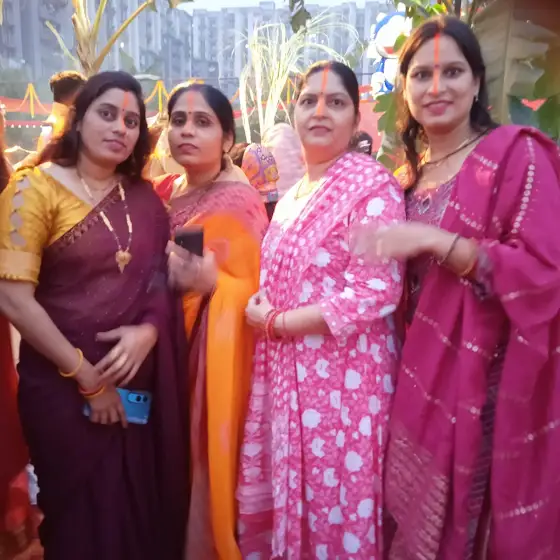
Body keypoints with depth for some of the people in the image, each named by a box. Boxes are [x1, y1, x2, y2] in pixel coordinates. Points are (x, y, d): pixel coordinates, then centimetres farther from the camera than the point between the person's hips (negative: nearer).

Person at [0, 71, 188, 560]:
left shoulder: (144, 197, 7)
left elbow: (165, 280, 8)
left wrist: (149, 331, -12)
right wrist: (84, 374, -13)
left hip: (141, 381, 4)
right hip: (64, 385, -3)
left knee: (144, 509, 14)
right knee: (83, 515, 12)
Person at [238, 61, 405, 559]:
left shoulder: (372, 186, -11)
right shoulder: (292, 196, 13)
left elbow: (376, 291, -20)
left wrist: (276, 323, -14)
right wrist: (260, 308, 0)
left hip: (342, 377, -7)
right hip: (288, 375, 7)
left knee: (334, 507, 8)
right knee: (288, 496, 18)